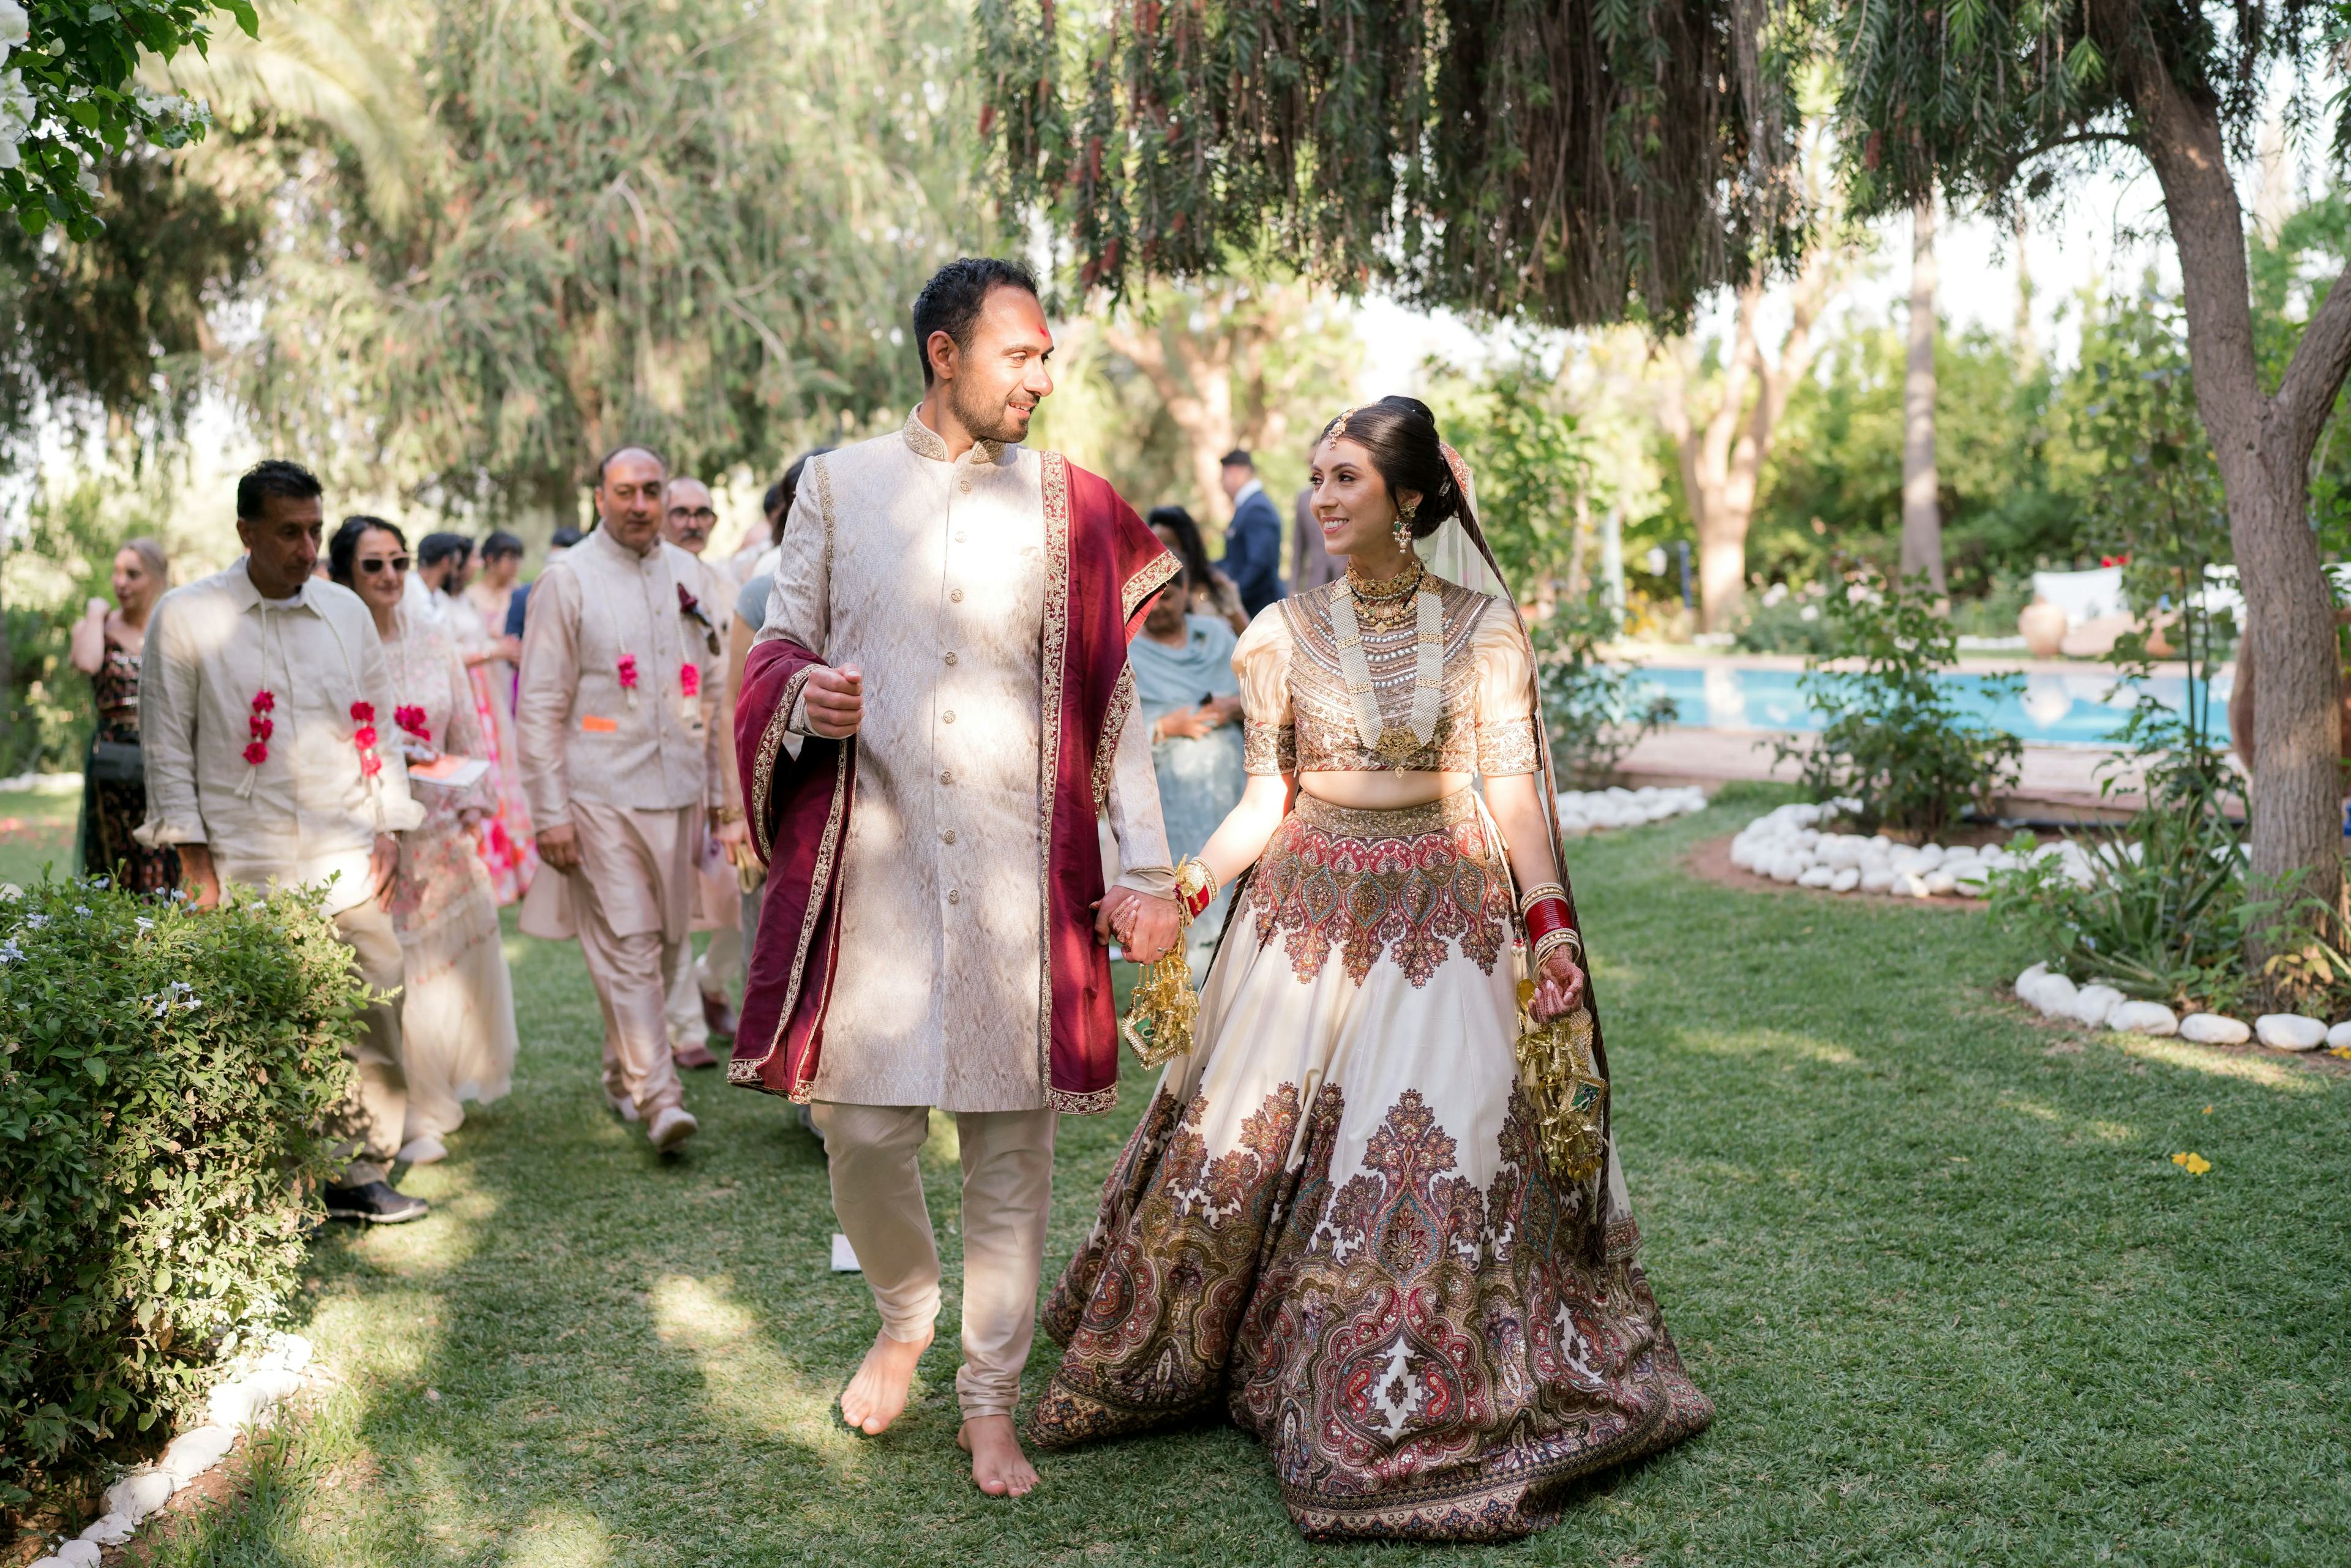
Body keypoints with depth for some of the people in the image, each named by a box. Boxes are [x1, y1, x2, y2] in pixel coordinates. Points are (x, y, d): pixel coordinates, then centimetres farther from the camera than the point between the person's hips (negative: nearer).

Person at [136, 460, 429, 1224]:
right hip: (245, 868, -3)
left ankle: (360, 1169, 15)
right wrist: (194, 862, -4)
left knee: (378, 1014, 1)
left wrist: (389, 830, 8)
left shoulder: (347, 612, 10)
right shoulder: (185, 617, 0)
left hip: (347, 864, 3)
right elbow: (167, 746, 1)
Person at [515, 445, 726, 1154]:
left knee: (662, 944, 9)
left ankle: (623, 1073, 25)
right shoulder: (566, 579, -2)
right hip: (601, 794, -5)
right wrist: (549, 813, -9)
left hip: (676, 791, 5)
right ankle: (657, 1097, -9)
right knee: (626, 947, -8)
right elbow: (539, 707, -4)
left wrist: (718, 787, 14)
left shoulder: (690, 575, 11)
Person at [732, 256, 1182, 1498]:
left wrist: (1146, 869, 2)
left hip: (1020, 872, 0)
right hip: (869, 861, 0)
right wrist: (804, 691, -13)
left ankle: (990, 1400, 22)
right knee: (862, 1127, 1)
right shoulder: (839, 486, 7)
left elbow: (1110, 698, 7)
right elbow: (778, 642, 12)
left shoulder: (1068, 504, 6)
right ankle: (903, 1317, 33)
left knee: (1011, 1143, 4)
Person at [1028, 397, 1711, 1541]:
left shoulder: (1482, 624, 0)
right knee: (1249, 1136, 1)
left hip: (1446, 907, -1)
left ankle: (1423, 1405, 15)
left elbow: (1511, 782, -2)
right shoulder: (1283, 632, 3)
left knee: (1448, 1139, -2)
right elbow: (1267, 796, 5)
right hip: (1309, 906, 1)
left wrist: (1549, 920, -10)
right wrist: (1185, 884, -8)